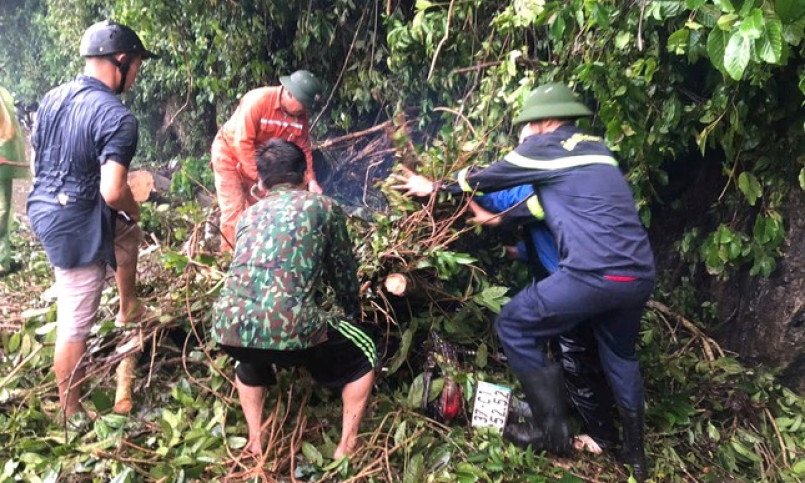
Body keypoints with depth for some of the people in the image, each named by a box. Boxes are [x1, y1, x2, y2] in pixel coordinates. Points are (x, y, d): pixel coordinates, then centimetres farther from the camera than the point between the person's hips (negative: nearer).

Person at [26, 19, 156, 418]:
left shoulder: (52, 98, 5)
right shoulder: (116, 116, -21)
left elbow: (35, 160, 15)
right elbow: (113, 192, -29)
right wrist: (134, 208, -6)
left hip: (42, 208, 9)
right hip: (78, 226, -9)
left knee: (129, 234, 32)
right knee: (75, 324, 5)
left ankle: (128, 309, 42)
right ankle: (70, 410, 22)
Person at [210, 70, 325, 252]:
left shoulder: (301, 115, -13)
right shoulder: (258, 100, -31)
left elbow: (303, 149, -5)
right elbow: (243, 143, -31)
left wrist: (311, 180, -15)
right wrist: (260, 178, -31)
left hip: (259, 160, 6)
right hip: (229, 154, -6)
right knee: (234, 212, -11)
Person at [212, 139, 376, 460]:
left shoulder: (248, 215, 24)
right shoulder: (323, 206, 15)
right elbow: (343, 270, 23)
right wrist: (353, 312, 43)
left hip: (228, 329, 5)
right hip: (290, 327, -4)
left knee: (250, 357, 41)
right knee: (364, 355, 24)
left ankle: (256, 442, 37)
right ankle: (347, 446, 27)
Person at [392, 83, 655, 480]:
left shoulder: (546, 146, 1)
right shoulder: (594, 148, 23)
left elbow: (488, 178, 14)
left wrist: (436, 188, 28)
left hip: (595, 275, -9)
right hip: (640, 276, 9)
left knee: (513, 327, 8)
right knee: (620, 355, 29)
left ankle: (552, 428, 14)